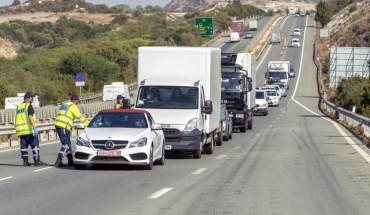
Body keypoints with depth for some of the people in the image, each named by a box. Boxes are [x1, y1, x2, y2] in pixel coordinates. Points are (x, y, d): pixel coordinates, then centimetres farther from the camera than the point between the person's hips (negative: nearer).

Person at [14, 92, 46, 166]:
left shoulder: (18, 107, 17)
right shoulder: (29, 106, -6)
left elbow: (16, 119, 18)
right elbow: (30, 117, -19)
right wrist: (34, 127, -24)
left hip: (20, 130, 7)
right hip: (29, 129, -7)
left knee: (24, 145, 9)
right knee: (35, 145, -3)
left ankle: (25, 161, 5)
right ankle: (37, 160, -6)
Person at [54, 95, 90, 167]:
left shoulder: (64, 105, 23)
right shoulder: (73, 106, -4)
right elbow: (80, 117, -7)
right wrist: (88, 124, -1)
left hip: (58, 125, 9)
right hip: (64, 127, -9)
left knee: (67, 144, 14)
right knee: (66, 145, -8)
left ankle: (70, 161, 16)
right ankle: (58, 162, -16)